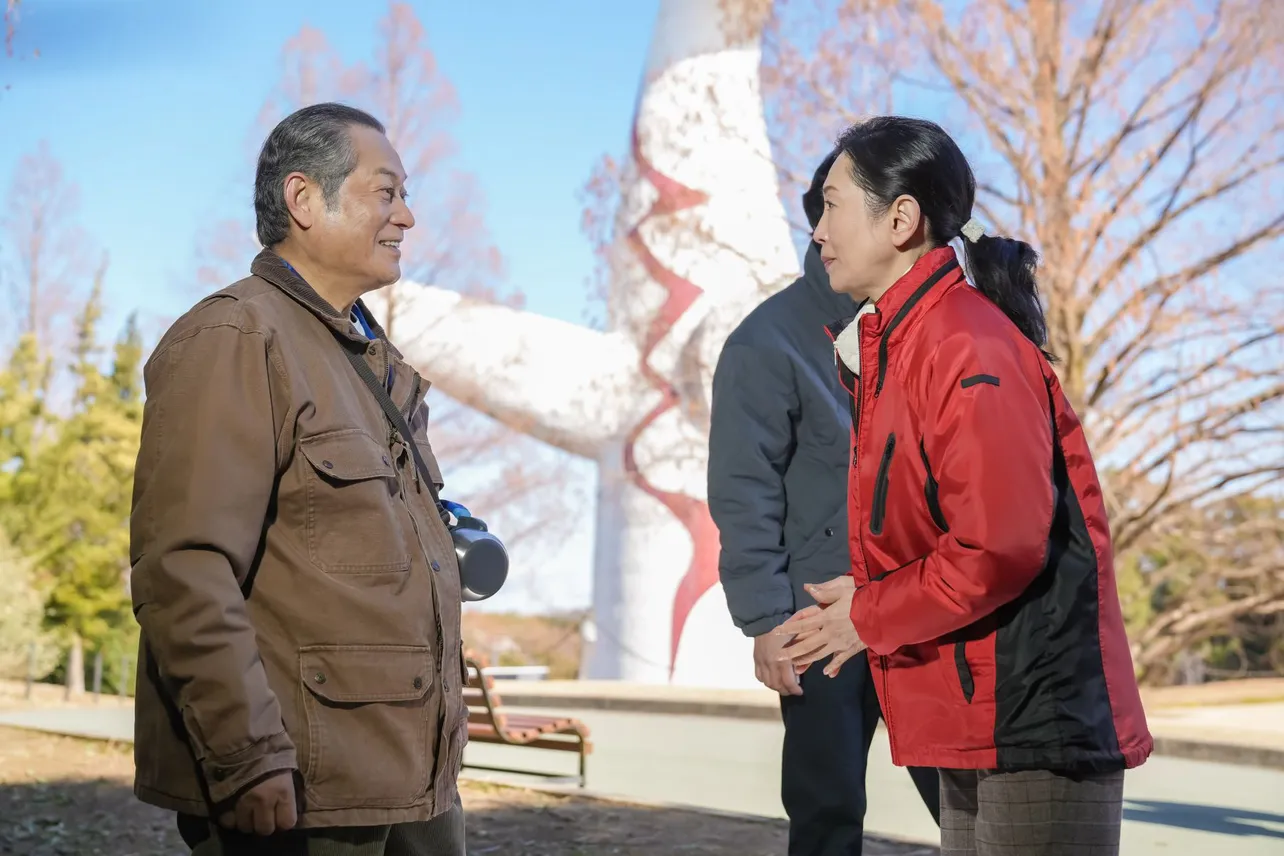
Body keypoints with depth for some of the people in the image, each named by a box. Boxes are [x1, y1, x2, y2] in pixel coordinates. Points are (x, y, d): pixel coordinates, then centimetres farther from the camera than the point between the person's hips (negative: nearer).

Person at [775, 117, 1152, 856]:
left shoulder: (966, 349, -19)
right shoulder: (896, 342, 13)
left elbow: (999, 547, -24)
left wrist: (870, 618, -11)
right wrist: (872, 599, 4)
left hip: (1035, 724, -10)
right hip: (981, 720, 10)